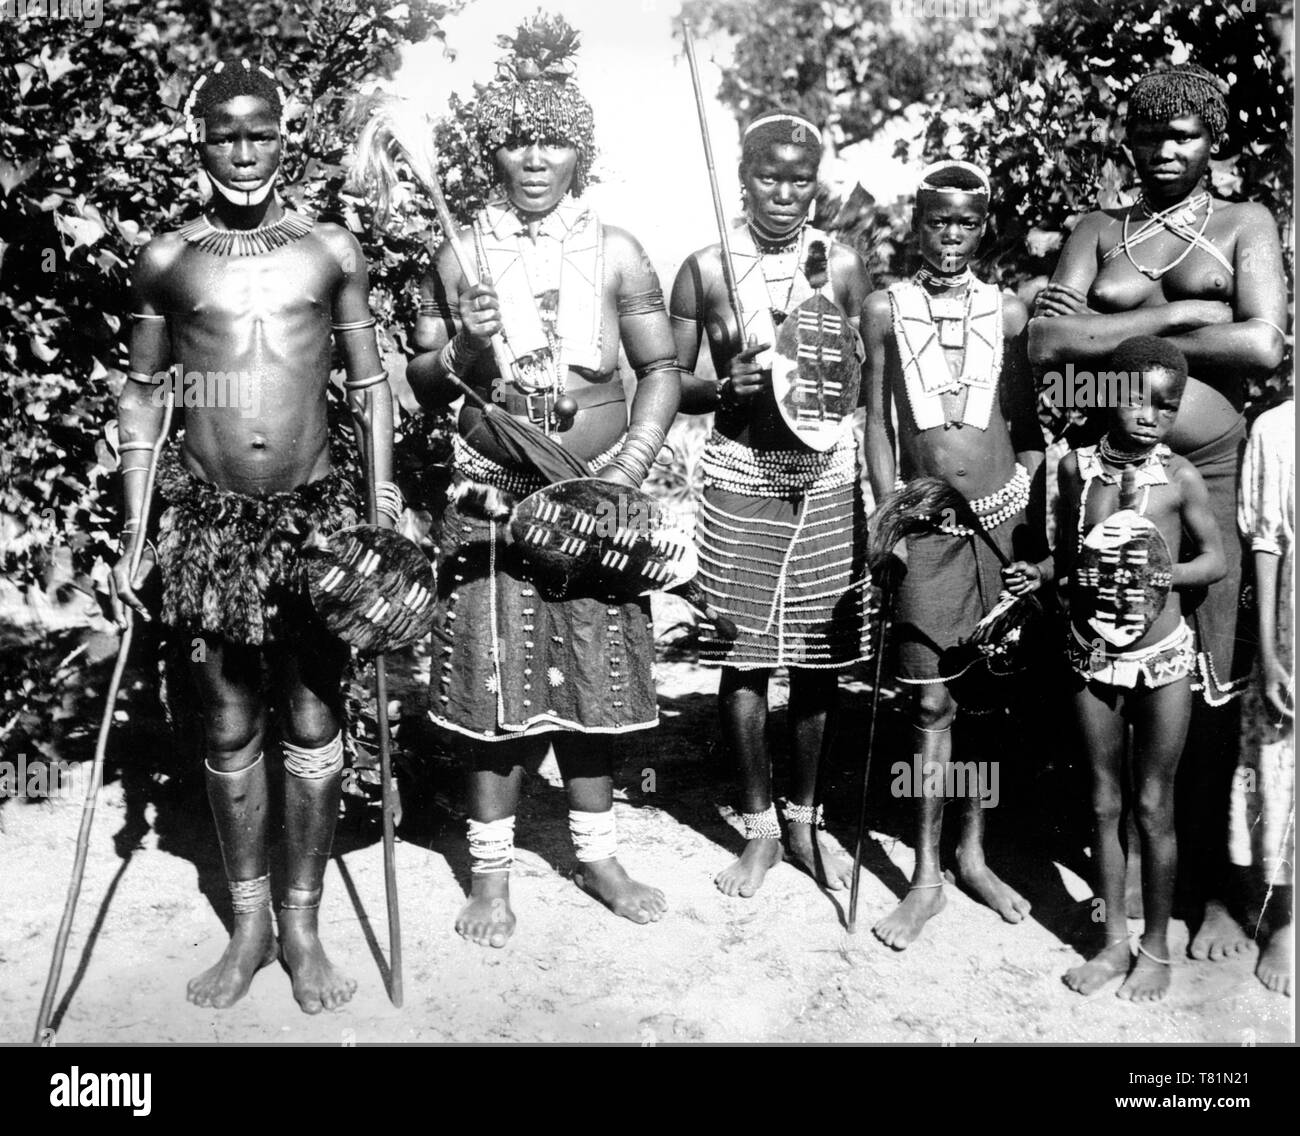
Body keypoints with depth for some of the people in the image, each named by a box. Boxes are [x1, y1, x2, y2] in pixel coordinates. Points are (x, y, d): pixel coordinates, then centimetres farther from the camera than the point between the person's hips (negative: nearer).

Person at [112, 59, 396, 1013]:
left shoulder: (332, 251, 4)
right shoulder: (167, 260, 5)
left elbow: (370, 384, 7)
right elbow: (142, 395, 10)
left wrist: (383, 513, 1)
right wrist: (135, 532, 5)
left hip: (316, 514, 0)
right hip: (208, 518, 1)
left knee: (314, 723, 3)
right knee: (230, 729, 8)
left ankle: (304, 925, 17)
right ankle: (250, 924, 22)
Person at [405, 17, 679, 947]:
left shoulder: (615, 253, 2)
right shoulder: (460, 257, 3)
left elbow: (662, 365, 4)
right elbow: (421, 385, 8)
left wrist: (637, 453, -11)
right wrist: (460, 349, -14)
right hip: (492, 499, 0)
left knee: (593, 680, 9)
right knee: (496, 686, 3)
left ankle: (597, 853, 27)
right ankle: (492, 870, 18)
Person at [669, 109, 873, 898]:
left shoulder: (842, 264, 5)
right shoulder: (706, 268, 1)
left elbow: (872, 380, 9)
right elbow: (670, 384, 4)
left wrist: (839, 371, -12)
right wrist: (727, 386, -15)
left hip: (828, 477, 1)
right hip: (741, 478, -1)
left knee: (820, 655, 7)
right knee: (744, 655, 3)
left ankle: (805, 818, 25)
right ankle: (760, 826, 20)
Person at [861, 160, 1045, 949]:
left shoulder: (1008, 313, 4)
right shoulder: (887, 309, 2)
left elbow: (1030, 429, 8)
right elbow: (876, 424, 4)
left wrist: (1034, 527, 2)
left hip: (1002, 515, 1)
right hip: (926, 523, -1)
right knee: (932, 702, 0)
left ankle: (974, 853, 24)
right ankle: (927, 876, 10)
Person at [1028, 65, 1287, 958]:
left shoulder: (1245, 224, 11)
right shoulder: (1099, 231, 15)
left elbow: (1262, 347, -5)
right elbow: (1048, 340, 0)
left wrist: (1118, 334, -4)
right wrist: (1173, 315, -6)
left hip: (1210, 475, -1)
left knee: (1209, 689, 1)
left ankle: (1212, 886, 15)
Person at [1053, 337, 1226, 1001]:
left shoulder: (1179, 477, -9)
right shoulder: (1076, 466, -3)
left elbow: (1216, 559, 0)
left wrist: (1163, 574, -17)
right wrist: (1072, 577, -13)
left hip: (1161, 655, -2)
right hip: (1092, 653, 2)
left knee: (1153, 807, 6)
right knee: (1104, 804, 11)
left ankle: (1156, 947, 23)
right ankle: (1114, 941, 25)